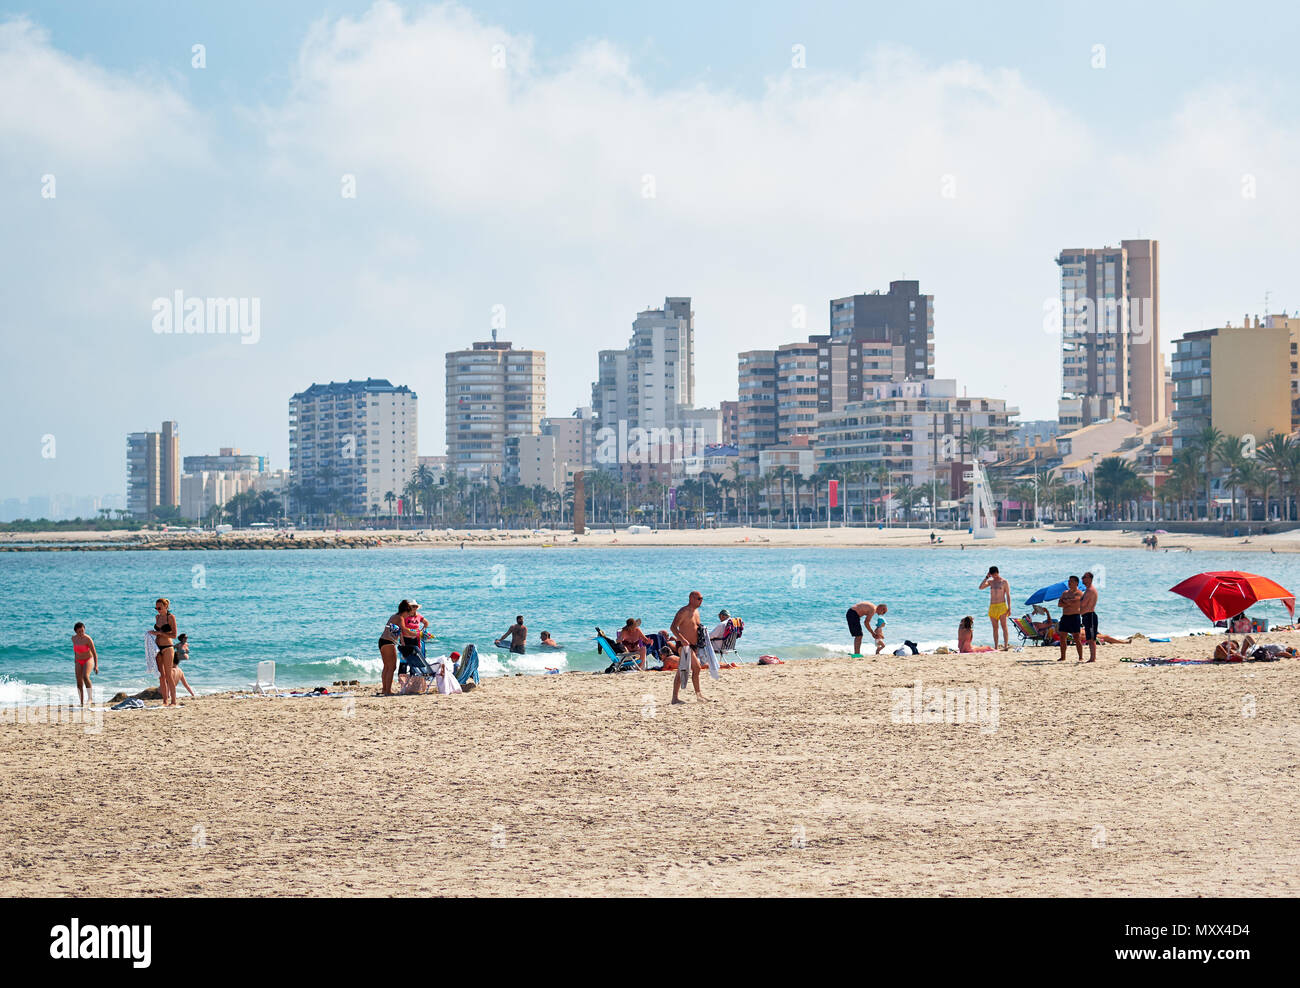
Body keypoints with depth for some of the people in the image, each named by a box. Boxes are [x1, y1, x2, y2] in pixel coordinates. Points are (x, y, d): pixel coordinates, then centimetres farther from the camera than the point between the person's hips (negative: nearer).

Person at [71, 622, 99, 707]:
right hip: (78, 662, 5)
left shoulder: (88, 639, -20)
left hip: (88, 660, -5)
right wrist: (75, 659, 25)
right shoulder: (74, 638, -4)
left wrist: (96, 666, -28)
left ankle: (91, 698, -25)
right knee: (79, 682, -4)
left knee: (85, 677, -29)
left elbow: (94, 653, -20)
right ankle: (82, 702, 4)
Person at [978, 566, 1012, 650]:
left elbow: (1008, 595, 0)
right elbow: (981, 587, -1)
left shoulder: (1004, 582, 2)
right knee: (995, 628, 4)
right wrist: (986, 577, -3)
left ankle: (1006, 645, -14)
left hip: (1002, 606, -4)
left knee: (1004, 626, -9)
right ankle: (995, 647, 4)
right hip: (992, 606, 4)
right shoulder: (990, 582, 13)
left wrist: (1009, 608, -7)